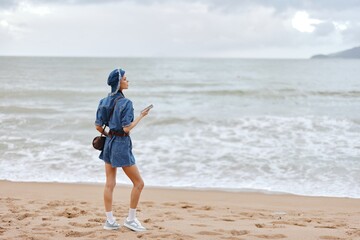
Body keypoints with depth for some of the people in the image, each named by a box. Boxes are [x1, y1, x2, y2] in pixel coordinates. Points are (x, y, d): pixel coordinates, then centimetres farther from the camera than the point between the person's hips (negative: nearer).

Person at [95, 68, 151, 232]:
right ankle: (130, 219, 7)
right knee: (138, 183, 3)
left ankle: (110, 221, 13)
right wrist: (141, 116, -8)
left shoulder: (104, 101, 5)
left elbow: (98, 126, 8)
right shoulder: (125, 103, -17)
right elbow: (127, 128, -20)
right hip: (122, 145, -8)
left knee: (110, 183, 9)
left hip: (109, 143, 8)